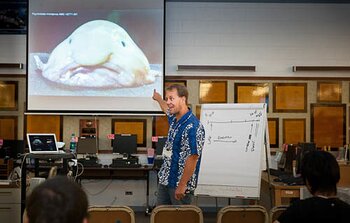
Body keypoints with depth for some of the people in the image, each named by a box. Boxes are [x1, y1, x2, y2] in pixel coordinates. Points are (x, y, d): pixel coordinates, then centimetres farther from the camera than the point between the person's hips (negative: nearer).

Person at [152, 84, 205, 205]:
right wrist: (158, 98, 50)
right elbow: (167, 109, 31)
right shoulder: (174, 119, 5)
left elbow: (192, 158, -25)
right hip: (165, 179, 9)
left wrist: (182, 185, -24)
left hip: (180, 183, -9)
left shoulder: (193, 127, -24)